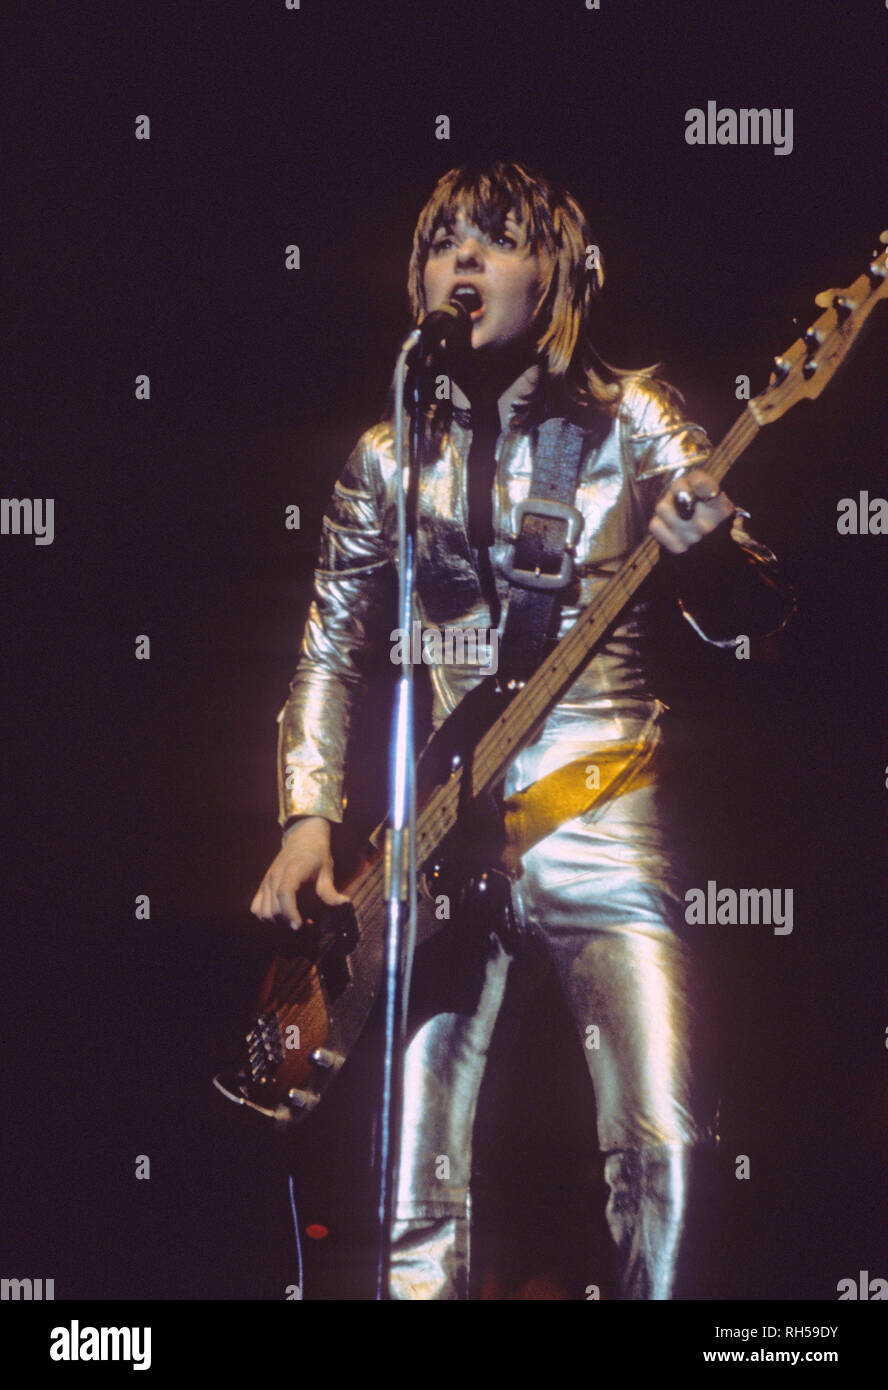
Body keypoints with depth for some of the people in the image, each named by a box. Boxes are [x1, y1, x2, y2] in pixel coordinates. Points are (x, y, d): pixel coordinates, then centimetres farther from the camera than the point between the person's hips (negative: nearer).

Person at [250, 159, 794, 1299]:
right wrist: (305, 820, 1)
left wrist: (710, 553, -23)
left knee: (666, 1143, -15)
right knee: (421, 1190, -1)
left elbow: (746, 618, 1)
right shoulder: (390, 454, 12)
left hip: (600, 816, -1)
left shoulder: (627, 418, 6)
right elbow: (329, 650, 14)